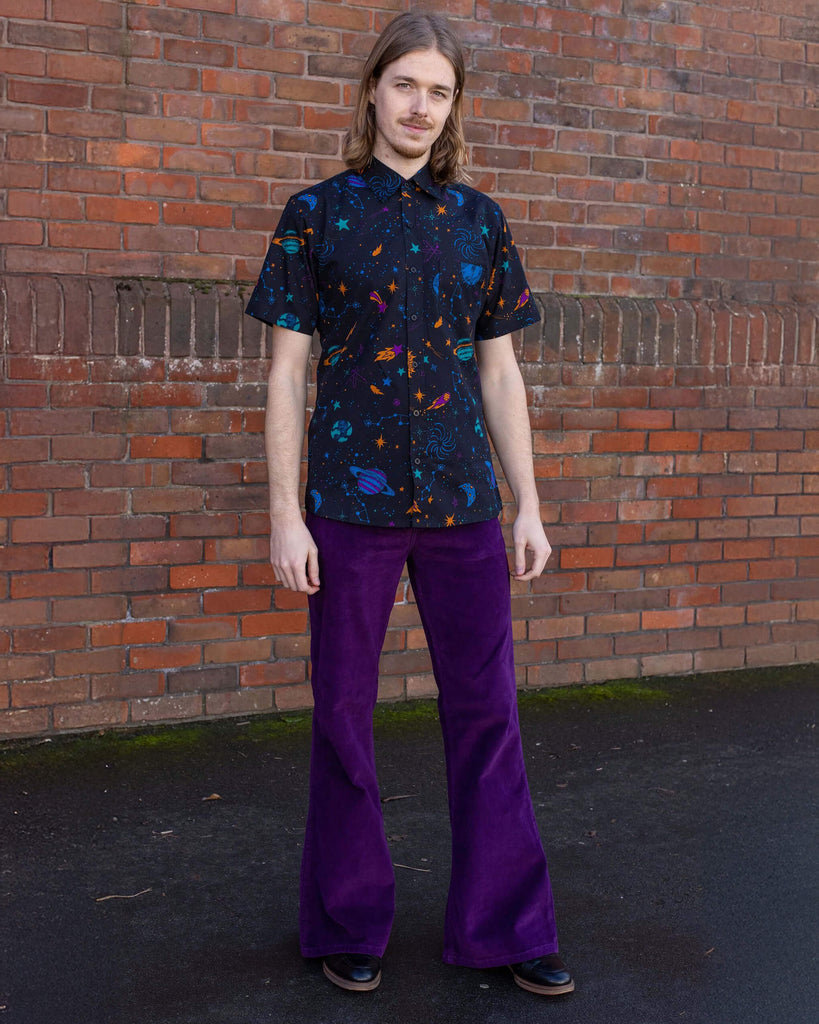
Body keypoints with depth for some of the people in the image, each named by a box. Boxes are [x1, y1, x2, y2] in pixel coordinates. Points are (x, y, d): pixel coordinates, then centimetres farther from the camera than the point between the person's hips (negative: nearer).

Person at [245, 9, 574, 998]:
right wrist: (285, 513, -6)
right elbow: (286, 371, 0)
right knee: (343, 714, 6)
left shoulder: (479, 219, 10)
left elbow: (500, 372, 11)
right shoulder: (317, 214, 3)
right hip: (350, 501, -2)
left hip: (463, 503, 3)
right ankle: (350, 925, 23)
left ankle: (504, 926, 20)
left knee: (486, 710, 6)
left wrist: (527, 504, 6)